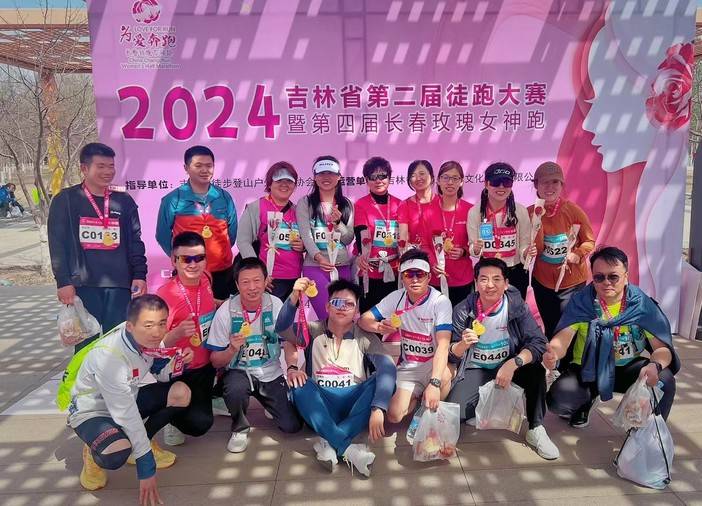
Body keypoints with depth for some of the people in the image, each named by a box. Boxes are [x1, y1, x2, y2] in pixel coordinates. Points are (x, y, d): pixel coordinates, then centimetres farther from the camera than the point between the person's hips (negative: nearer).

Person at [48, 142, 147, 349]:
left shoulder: (124, 201, 11)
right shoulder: (65, 200, 4)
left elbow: (135, 242, 11)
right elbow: (57, 244, 0)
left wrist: (139, 275, 2)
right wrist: (63, 281, -7)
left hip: (119, 284, 2)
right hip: (83, 284, -2)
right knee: (87, 342, 1)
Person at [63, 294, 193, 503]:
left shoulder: (146, 336, -17)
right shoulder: (108, 356, -36)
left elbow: (160, 373, -4)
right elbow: (127, 416, -32)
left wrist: (175, 364, -28)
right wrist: (146, 467, -26)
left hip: (127, 398, 7)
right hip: (91, 411, -7)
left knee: (181, 393, -12)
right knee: (117, 454, -36)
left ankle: (141, 443, 10)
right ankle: (94, 455, 2)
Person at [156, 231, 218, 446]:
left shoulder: (205, 279, -6)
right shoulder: (165, 294, -24)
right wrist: (177, 333, -38)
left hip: (208, 366, 7)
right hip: (181, 373, -6)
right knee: (199, 424, -19)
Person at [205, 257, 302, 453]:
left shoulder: (275, 305, -10)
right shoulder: (226, 311, -14)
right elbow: (216, 362, -9)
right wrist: (232, 349, -30)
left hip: (272, 374, 2)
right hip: (239, 372, -2)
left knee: (291, 425, -6)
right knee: (235, 388, -36)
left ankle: (265, 401, 27)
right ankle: (240, 428, -3)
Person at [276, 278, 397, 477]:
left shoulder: (365, 338, -1)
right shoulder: (313, 331, 2)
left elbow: (387, 367, -19)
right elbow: (282, 329, -17)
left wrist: (378, 409, -35)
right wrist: (294, 298, -35)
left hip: (353, 404, 0)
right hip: (320, 404, 0)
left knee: (382, 379, -25)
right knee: (299, 384, -28)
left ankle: (330, 443, -30)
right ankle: (348, 449, -36)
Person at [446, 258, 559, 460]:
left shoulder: (517, 306, -13)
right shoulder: (463, 311, -12)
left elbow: (538, 343, -22)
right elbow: (452, 355, -6)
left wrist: (514, 364, -38)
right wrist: (463, 344, -30)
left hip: (508, 366, 1)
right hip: (476, 371, 0)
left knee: (535, 367, -30)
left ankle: (536, 430, -12)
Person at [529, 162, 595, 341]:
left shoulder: (573, 210, -13)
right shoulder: (531, 212, -8)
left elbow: (590, 241, -5)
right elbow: (535, 250, -13)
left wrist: (576, 256, -23)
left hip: (573, 281, -2)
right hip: (543, 282, 2)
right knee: (550, 329, 20)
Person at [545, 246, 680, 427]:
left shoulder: (642, 304, -12)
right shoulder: (580, 302, -13)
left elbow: (662, 348, -14)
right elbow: (562, 339, -20)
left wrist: (655, 365, -38)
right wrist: (552, 353, -46)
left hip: (627, 368, 0)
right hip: (588, 371, 0)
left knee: (664, 381, -29)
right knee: (556, 400, -25)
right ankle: (588, 400, 14)